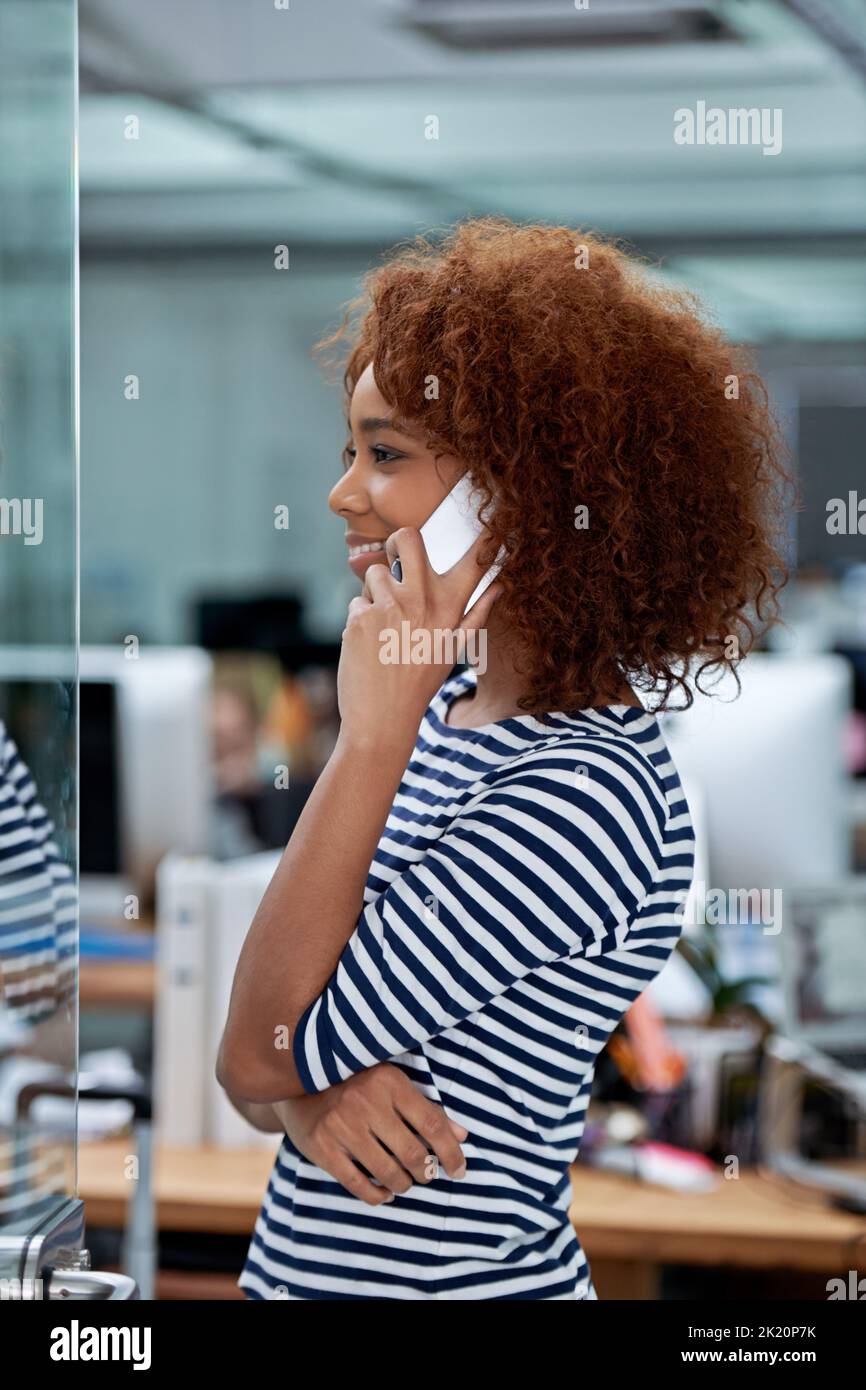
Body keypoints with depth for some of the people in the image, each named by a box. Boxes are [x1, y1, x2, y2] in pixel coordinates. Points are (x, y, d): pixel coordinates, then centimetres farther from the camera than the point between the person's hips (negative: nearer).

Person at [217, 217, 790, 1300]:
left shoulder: (588, 793, -23)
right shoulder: (447, 713, 2)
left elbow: (258, 1052, -20)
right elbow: (263, 1066, 5)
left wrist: (373, 735, -22)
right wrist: (310, 1096, -17)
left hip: (456, 1275, -7)